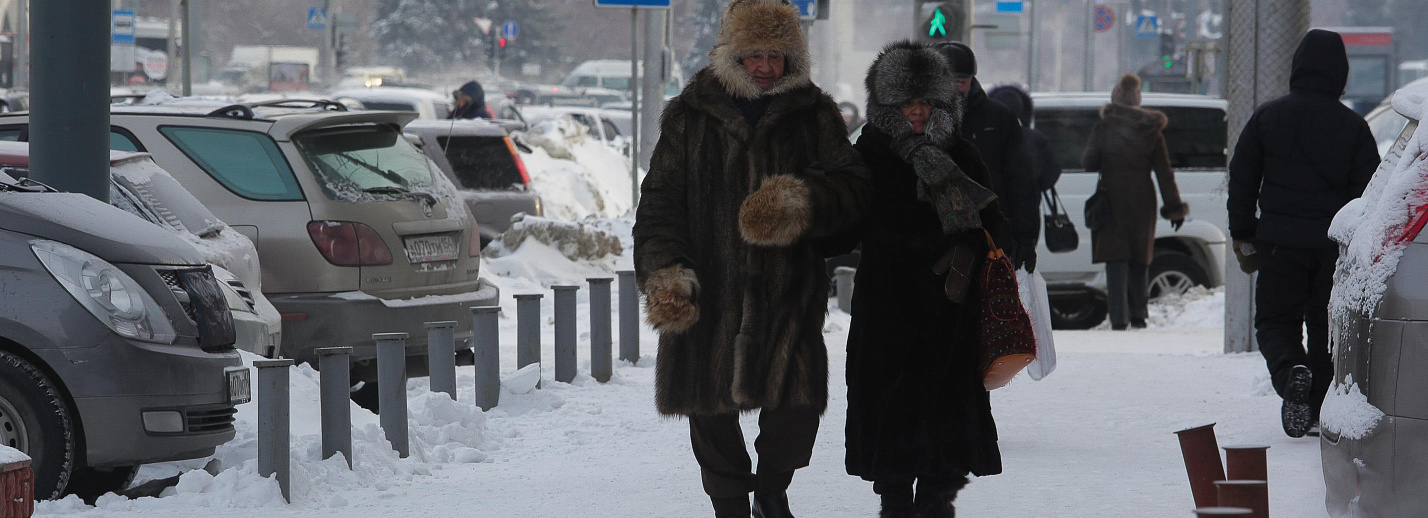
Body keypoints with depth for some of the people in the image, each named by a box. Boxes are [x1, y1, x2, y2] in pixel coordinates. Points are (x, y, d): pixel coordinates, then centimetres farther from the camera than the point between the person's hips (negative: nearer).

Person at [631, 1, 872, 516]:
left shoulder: (813, 114, 6)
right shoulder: (691, 115, 3)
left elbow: (852, 185, -1)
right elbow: (660, 200, 2)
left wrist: (803, 200, -22)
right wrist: (663, 272, -11)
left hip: (789, 293, 0)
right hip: (708, 291, 0)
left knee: (800, 403, -6)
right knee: (711, 406, 6)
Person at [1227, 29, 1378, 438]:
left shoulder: (1267, 117, 1)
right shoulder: (1354, 127, -1)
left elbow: (1241, 182, 3)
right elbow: (1367, 191, 0)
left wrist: (1244, 238, 11)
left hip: (1280, 243, -1)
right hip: (1335, 246, 1)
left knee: (1275, 321, 8)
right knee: (1325, 326, 13)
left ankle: (1291, 371, -23)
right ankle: (1319, 409, 13)